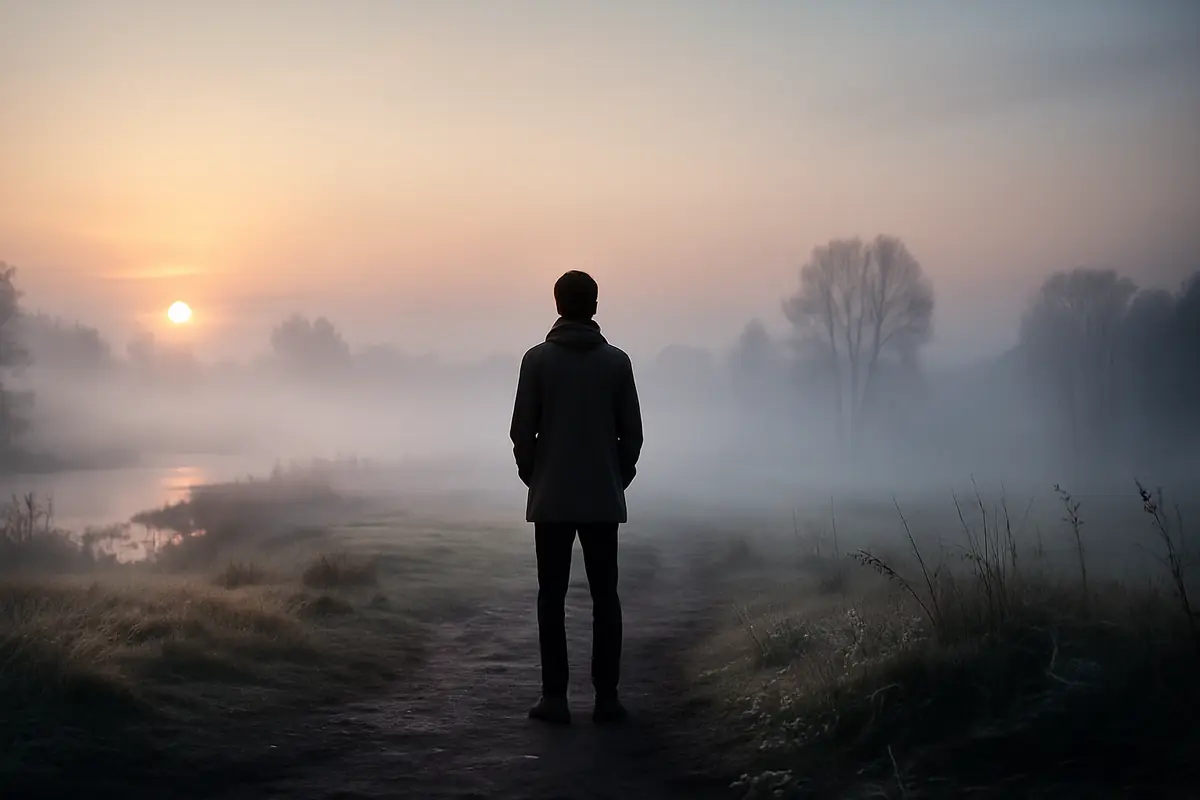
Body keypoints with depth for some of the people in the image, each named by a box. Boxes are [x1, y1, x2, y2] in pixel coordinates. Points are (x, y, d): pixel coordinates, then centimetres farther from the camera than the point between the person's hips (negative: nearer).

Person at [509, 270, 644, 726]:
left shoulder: (538, 359, -4)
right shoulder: (616, 361, 0)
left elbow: (522, 431, -5)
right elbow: (631, 432, 0)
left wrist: (532, 475, 11)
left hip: (551, 499, -1)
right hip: (603, 499, 1)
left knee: (551, 597, 4)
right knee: (605, 597, 5)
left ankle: (555, 697, 2)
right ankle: (606, 697, 4)